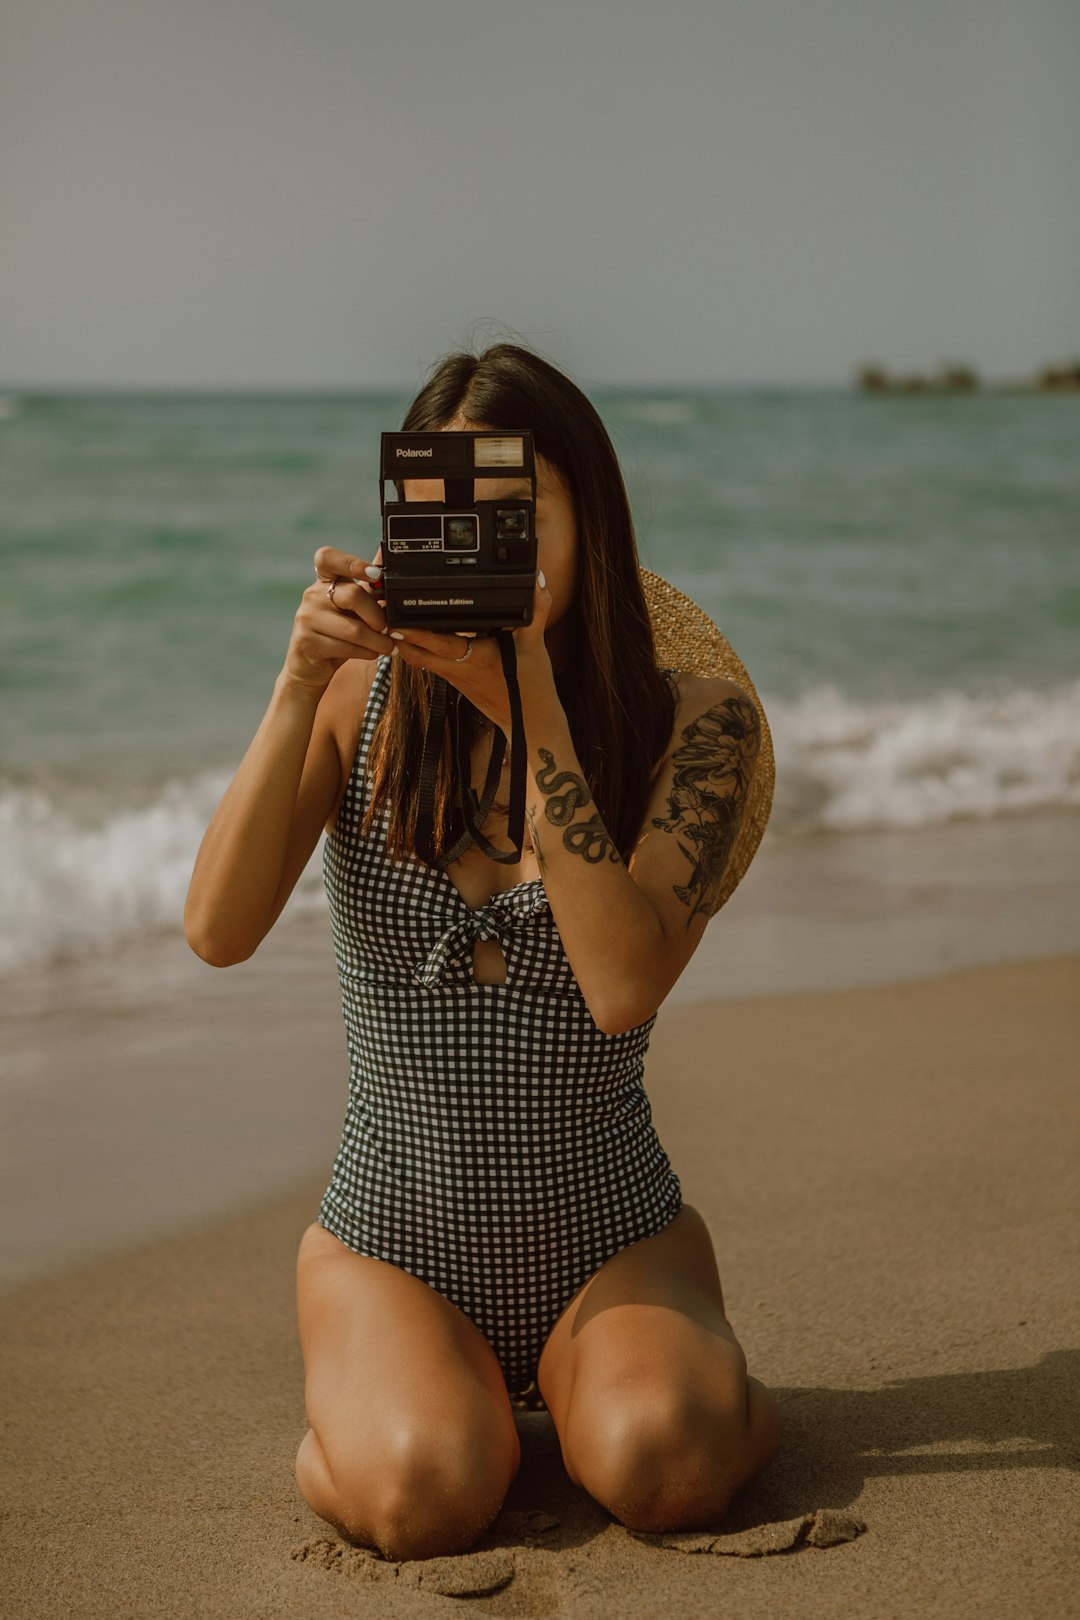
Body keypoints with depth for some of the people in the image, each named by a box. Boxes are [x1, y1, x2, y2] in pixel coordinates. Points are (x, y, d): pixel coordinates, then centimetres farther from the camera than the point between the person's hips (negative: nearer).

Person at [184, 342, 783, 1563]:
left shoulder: (696, 720, -8)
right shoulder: (362, 704, -4)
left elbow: (624, 987, -22)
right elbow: (218, 933, -16)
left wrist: (533, 713, -27)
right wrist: (298, 686, -25)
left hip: (613, 1239, 0)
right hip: (392, 1242, 1)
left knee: (654, 1466, -27)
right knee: (420, 1493, -25)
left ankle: (718, 1387, 9)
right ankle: (360, 1401, 11)